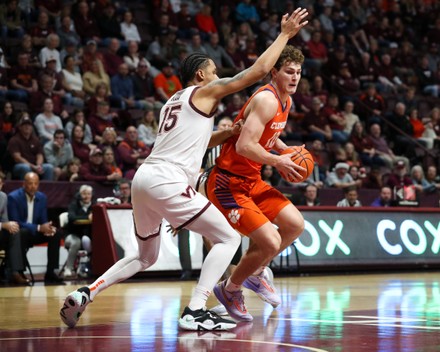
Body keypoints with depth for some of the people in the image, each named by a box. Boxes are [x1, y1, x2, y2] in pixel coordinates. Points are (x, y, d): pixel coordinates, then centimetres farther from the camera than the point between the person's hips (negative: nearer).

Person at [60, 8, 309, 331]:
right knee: (229, 238, -1)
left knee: (146, 256, 26)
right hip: (167, 182, -9)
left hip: (144, 179, 9)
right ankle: (195, 312, -12)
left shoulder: (174, 101, 26)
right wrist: (286, 34, 9)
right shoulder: (204, 92, 4)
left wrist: (235, 130, 35)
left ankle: (85, 294, 10)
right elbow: (258, 70, 0)